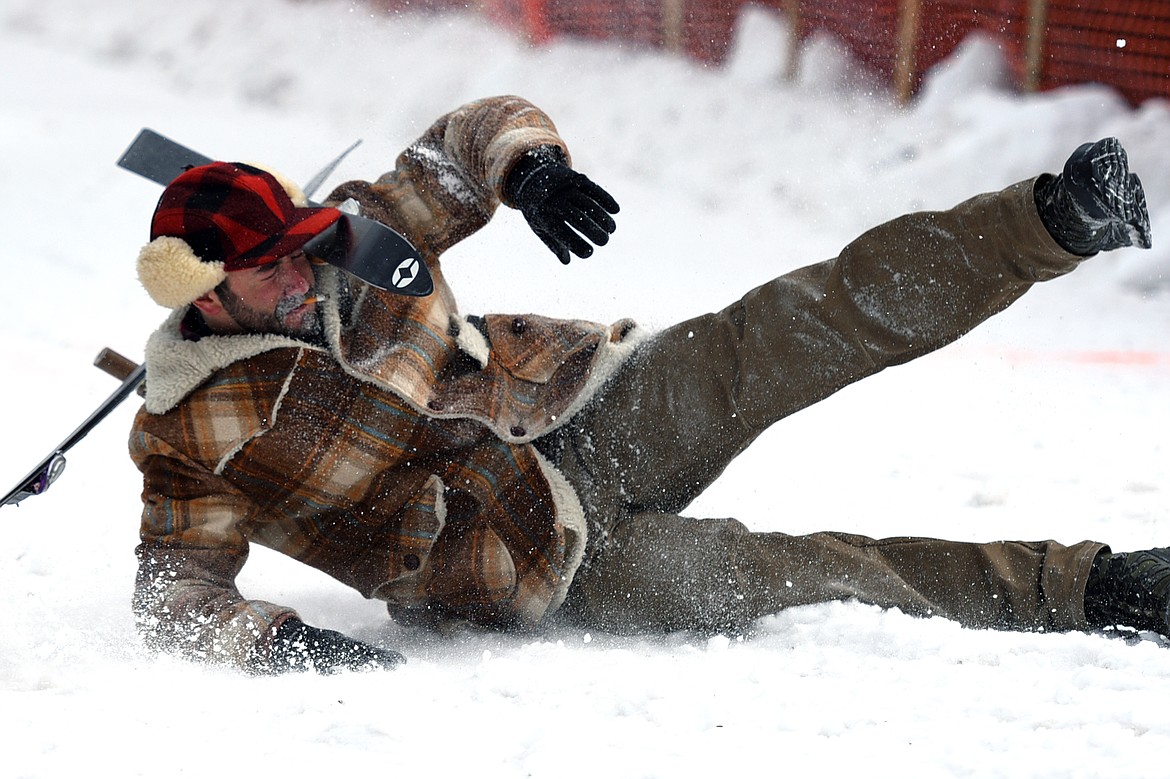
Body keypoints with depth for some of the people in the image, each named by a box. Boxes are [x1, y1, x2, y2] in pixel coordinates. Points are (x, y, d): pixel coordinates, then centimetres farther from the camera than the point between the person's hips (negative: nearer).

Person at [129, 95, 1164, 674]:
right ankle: (1082, 590, -12)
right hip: (547, 568, -4)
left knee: (821, 320, -17)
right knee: (807, 571, -18)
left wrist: (530, 167, -21)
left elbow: (486, 128, 3)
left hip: (590, 417, 4)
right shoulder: (193, 435, -15)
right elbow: (175, 596, -14)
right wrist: (276, 638, -34)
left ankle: (1063, 218, -17)